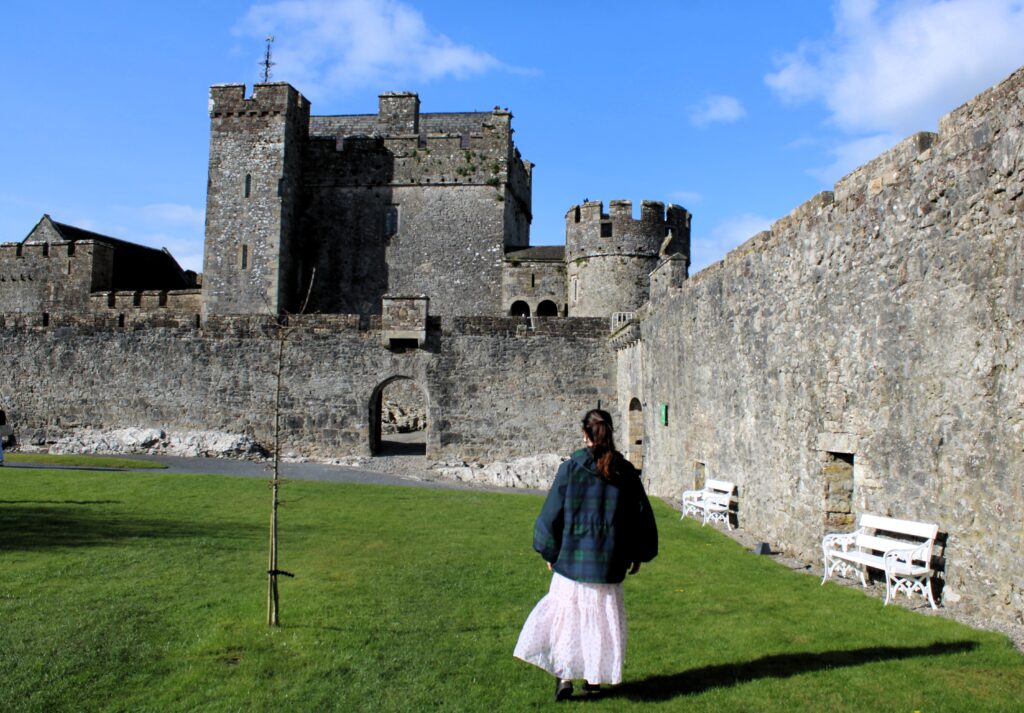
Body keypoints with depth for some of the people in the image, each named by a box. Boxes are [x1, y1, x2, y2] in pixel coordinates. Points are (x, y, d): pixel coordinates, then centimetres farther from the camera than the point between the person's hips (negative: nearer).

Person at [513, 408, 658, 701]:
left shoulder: (571, 468, -8)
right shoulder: (625, 471, -1)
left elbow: (552, 513, -5)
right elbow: (642, 515, 5)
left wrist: (549, 553, 7)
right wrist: (638, 556, 16)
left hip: (572, 557, -2)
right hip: (610, 562, 2)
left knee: (566, 613, 10)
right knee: (603, 616, 15)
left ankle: (565, 676, 7)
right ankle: (594, 677, 22)